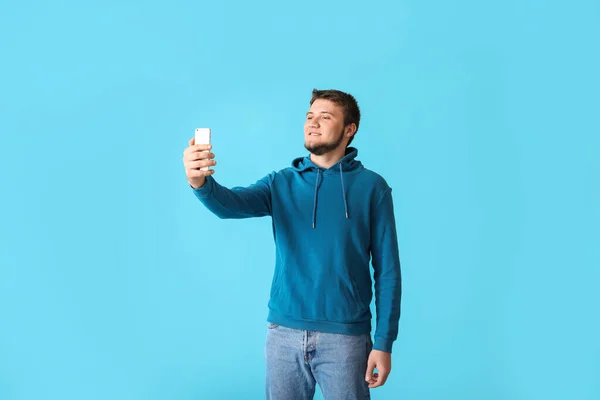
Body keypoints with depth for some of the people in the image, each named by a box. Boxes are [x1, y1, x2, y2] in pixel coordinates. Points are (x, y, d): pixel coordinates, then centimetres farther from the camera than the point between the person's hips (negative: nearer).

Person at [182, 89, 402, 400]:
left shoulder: (371, 187, -3)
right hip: (284, 331, 3)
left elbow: (387, 270, -3)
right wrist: (200, 182, -35)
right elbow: (231, 204, -13)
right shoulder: (281, 183, 5)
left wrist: (383, 342, -7)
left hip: (344, 335, -2)